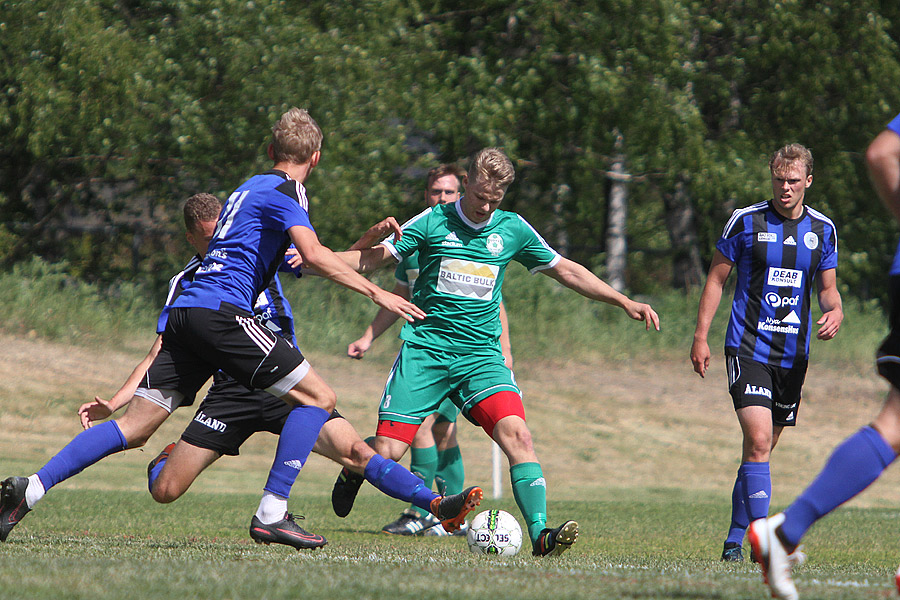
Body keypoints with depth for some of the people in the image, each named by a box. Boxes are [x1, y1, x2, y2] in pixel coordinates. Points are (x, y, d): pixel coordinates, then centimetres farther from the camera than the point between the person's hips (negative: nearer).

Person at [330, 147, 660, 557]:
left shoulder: (513, 229, 6)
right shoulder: (433, 222, -2)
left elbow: (566, 271, 16)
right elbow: (370, 258, -2)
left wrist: (624, 302, 11)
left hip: (480, 355, 2)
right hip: (424, 350, -2)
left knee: (515, 432, -22)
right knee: (387, 451, -8)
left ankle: (540, 534, -27)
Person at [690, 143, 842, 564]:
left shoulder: (822, 229, 8)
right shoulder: (745, 221, -3)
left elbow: (827, 288, 14)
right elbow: (717, 277, 3)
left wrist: (835, 311, -10)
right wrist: (701, 336, -3)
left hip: (794, 354, 4)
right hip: (748, 349, -4)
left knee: (762, 447, 11)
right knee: (758, 441, -19)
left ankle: (735, 539, 23)